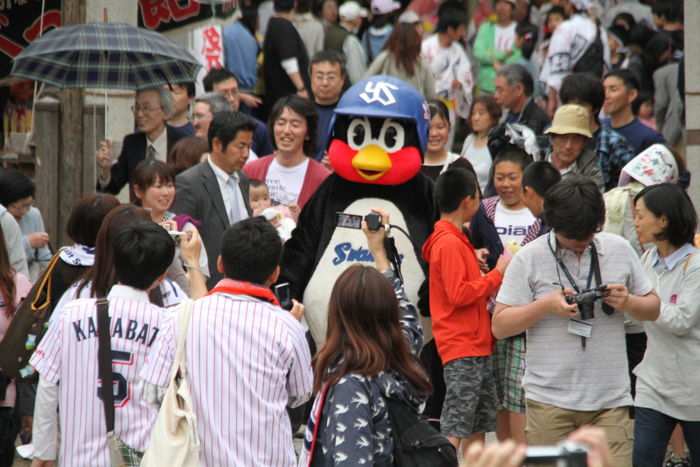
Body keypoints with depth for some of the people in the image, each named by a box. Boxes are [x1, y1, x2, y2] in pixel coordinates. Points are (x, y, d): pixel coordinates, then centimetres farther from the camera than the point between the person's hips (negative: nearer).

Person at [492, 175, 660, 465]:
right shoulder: (529, 259, 0)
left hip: (610, 399, 1)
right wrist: (547, 305, -16)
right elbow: (499, 326, -2)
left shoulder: (619, 250, 8)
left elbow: (653, 309, 16)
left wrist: (628, 302, -7)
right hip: (549, 401, -1)